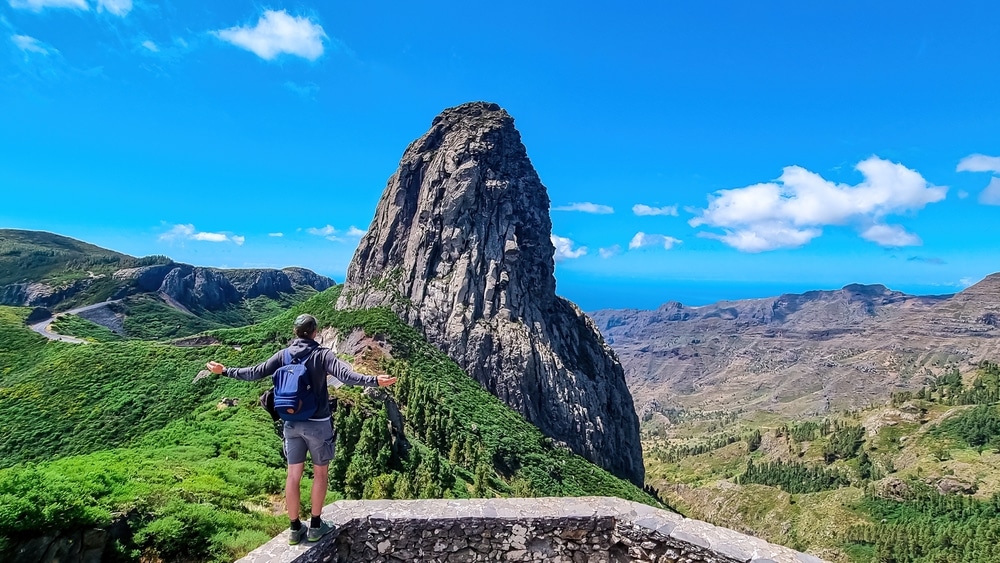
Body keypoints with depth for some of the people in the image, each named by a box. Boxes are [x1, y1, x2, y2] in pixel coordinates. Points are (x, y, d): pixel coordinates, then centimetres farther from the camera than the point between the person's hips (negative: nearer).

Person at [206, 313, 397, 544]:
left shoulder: (283, 355, -2)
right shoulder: (322, 354, -13)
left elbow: (254, 373, 0)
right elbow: (345, 375, -28)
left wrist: (226, 371, 14)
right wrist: (373, 381, -36)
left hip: (291, 423, 4)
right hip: (318, 423, -4)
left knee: (293, 475, 12)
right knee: (320, 473, 13)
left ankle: (295, 528, 23)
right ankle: (315, 526, 20)